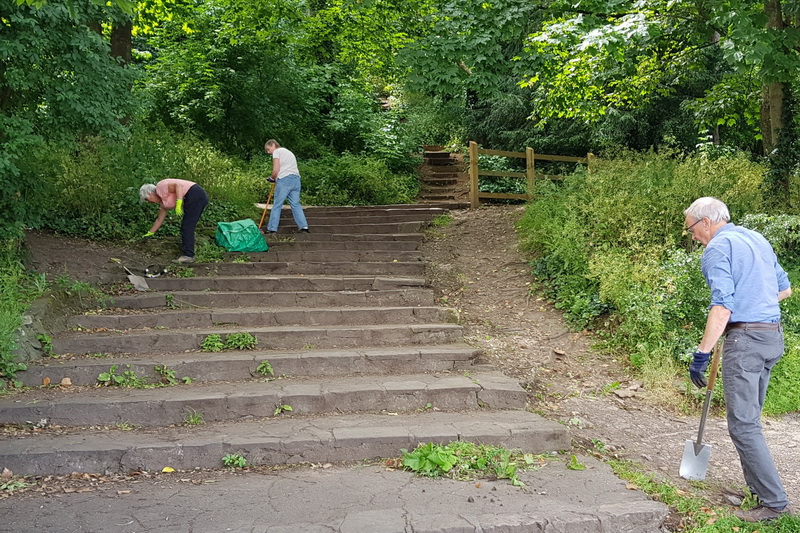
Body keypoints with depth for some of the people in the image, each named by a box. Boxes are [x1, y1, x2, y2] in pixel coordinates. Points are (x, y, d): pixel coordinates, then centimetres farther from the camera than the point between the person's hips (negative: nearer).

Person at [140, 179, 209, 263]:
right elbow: (159, 220, 32)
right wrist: (150, 233, 39)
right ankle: (188, 254, 15)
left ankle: (187, 255, -8)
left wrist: (179, 202, -25)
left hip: (195, 195, -10)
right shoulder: (162, 201, 23)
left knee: (186, 227, -7)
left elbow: (178, 185, -17)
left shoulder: (160, 187, -2)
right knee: (188, 228, 14)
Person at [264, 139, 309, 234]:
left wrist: (272, 178, 11)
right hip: (296, 179, 7)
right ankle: (304, 226, -4)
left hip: (284, 179, -7)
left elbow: (276, 170, -8)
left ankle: (272, 229, -3)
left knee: (277, 205, -3)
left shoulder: (277, 152, 4)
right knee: (295, 204, 7)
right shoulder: (288, 152, 30)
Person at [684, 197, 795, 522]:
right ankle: (756, 489, 23)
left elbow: (722, 307, -20)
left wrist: (702, 354, -19)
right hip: (773, 336, 9)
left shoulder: (717, 248, -10)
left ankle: (775, 503, -3)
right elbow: (784, 289, 24)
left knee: (743, 425, -5)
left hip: (745, 338, -9)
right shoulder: (757, 239, 17)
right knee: (749, 418, 17)